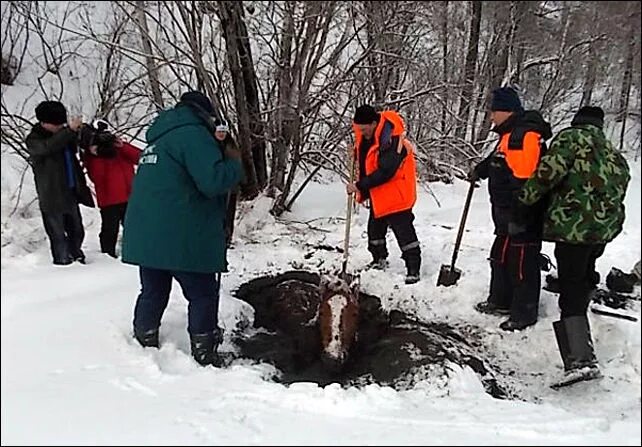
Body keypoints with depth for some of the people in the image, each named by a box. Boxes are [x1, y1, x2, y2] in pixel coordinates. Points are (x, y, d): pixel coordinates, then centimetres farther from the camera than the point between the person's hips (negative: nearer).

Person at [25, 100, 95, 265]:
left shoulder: (62, 134, 9)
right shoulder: (33, 140, -8)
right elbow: (48, 146, -31)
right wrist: (70, 130, -35)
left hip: (70, 192, 6)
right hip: (52, 196, -6)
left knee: (77, 231, 15)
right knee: (58, 235, -2)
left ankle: (77, 258, 31)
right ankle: (63, 261, 10)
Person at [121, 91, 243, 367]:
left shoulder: (160, 137, 20)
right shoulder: (192, 134, -10)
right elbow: (214, 181, -20)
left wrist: (217, 151, 20)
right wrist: (233, 163, -1)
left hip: (145, 235, 9)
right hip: (182, 239, -8)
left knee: (152, 293, 16)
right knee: (203, 295, 2)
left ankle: (144, 345, 23)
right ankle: (204, 356, 4)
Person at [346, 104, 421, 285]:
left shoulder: (391, 140, -27)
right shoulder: (366, 136, 0)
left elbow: (385, 172, -30)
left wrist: (360, 186, -26)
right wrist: (362, 190, 8)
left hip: (396, 195, -9)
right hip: (377, 195, 9)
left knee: (404, 231, -7)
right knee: (375, 229, 20)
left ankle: (413, 269, 0)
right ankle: (379, 260, 39)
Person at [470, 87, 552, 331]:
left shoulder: (525, 135, -21)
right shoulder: (511, 134, 13)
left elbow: (524, 180, -27)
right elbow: (497, 160, 33)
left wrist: (517, 217, -28)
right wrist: (479, 171, 48)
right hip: (508, 214, 11)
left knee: (522, 264, 0)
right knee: (501, 258, 21)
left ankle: (524, 314, 12)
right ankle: (500, 302, 35)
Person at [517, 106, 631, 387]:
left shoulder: (571, 137, 0)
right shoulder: (614, 155, 23)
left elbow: (549, 171, -15)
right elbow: (620, 186, 24)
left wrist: (526, 198, -4)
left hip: (573, 225, -8)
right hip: (604, 228, 8)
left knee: (571, 292, -11)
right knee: (582, 281, 23)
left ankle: (580, 359, -21)